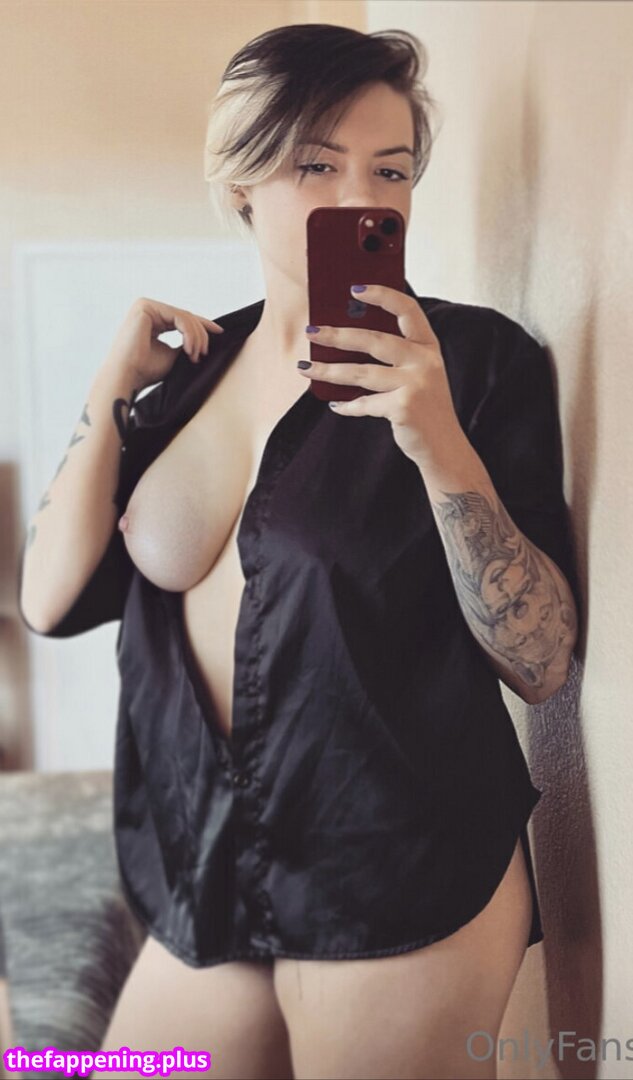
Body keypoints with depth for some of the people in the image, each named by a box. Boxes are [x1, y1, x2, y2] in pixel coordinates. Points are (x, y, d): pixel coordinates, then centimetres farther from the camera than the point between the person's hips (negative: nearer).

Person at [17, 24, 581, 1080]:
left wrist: (440, 442, -26)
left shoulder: (478, 355, -8)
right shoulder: (189, 368, 5)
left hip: (405, 889, -4)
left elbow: (540, 661, -14)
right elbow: (53, 600, -1)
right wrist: (117, 387, -5)